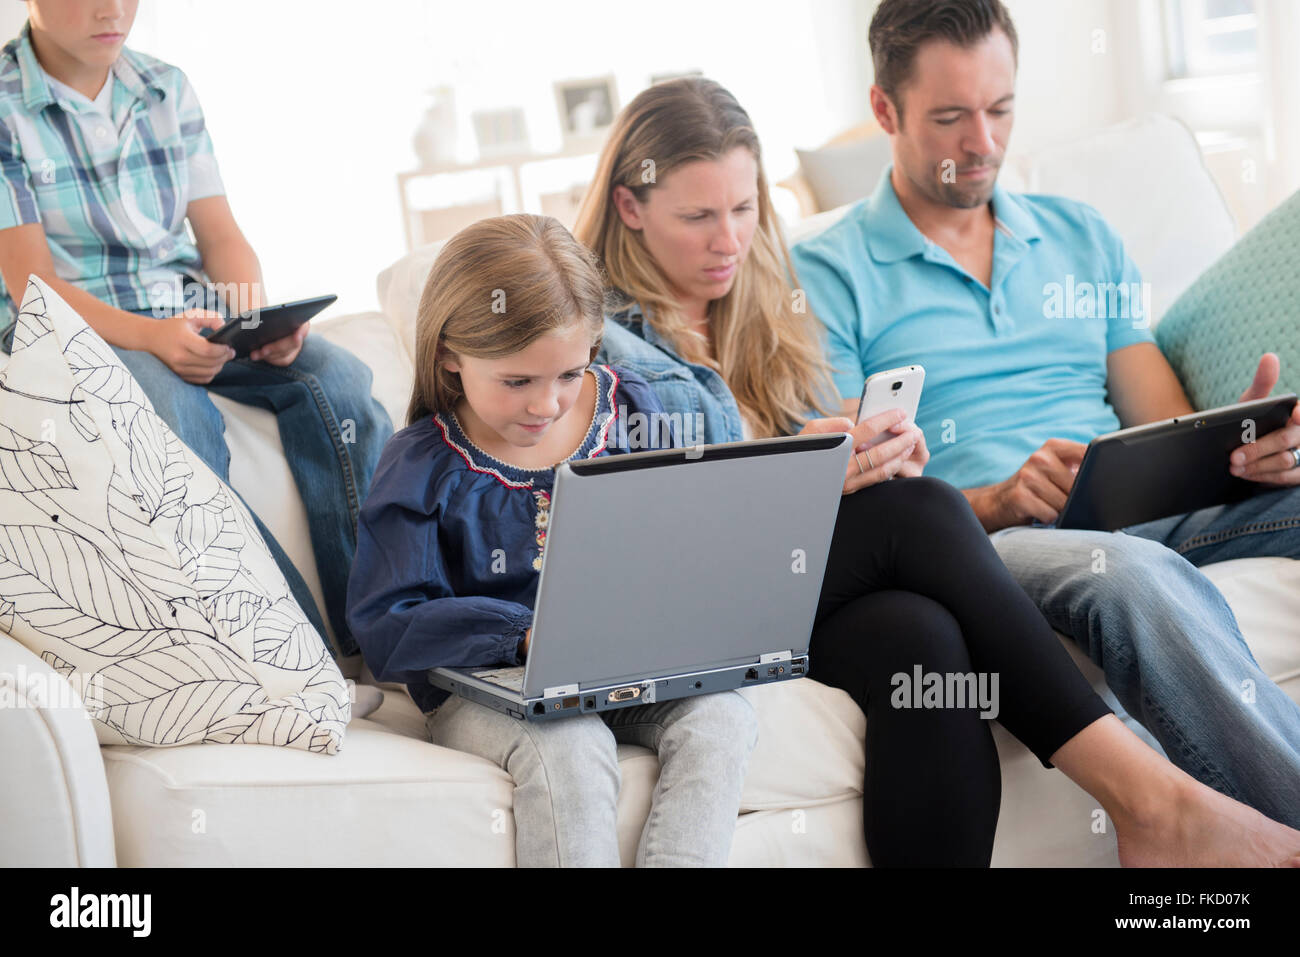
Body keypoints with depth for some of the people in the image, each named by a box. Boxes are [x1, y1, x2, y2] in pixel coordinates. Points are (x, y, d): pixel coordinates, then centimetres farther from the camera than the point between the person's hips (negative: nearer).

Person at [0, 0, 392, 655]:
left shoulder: (167, 89, 11)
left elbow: (220, 236, 10)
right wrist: (151, 337, -30)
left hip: (191, 315, 5)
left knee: (336, 380, -22)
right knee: (178, 413, -37)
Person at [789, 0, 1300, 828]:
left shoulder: (1083, 238, 23)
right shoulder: (829, 277, 8)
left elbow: (1167, 431, 17)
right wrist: (993, 501, -19)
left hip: (1137, 520, 5)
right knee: (1136, 575, -39)